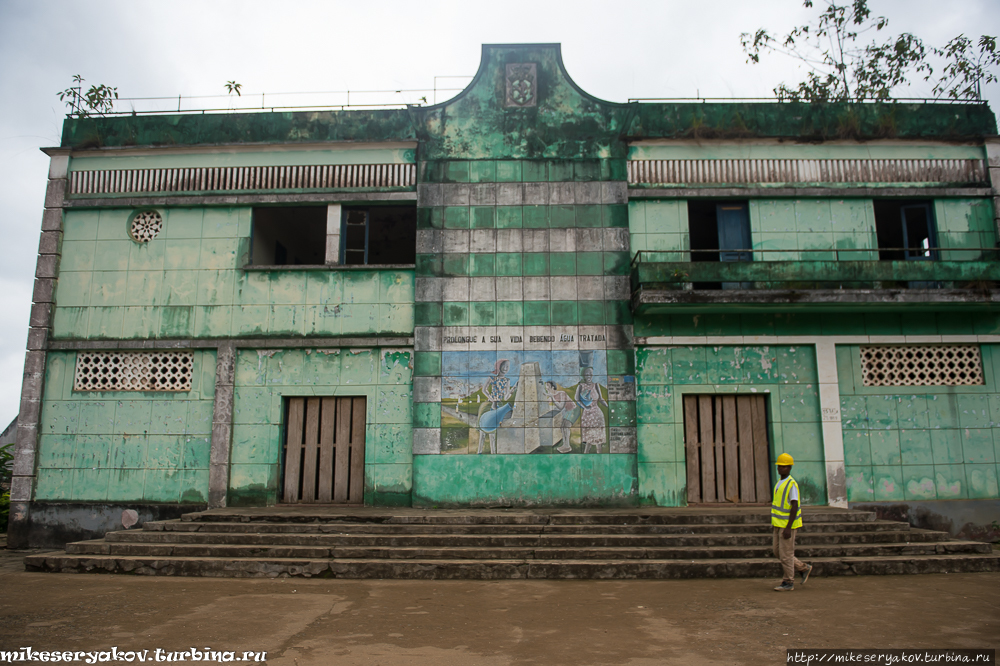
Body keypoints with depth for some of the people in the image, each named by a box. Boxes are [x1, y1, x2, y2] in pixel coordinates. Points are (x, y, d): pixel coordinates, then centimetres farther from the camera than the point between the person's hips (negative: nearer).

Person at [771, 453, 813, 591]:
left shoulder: (791, 484, -16)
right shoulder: (780, 483, 12)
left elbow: (794, 507, -20)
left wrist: (788, 528, -23)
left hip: (788, 525, -9)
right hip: (779, 524, 9)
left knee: (786, 554, -2)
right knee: (777, 552, 13)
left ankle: (788, 583, 10)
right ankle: (804, 568, 27)